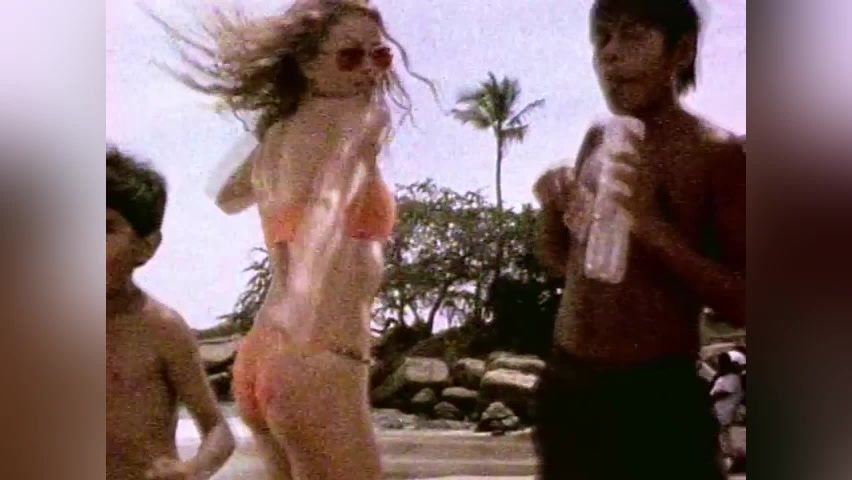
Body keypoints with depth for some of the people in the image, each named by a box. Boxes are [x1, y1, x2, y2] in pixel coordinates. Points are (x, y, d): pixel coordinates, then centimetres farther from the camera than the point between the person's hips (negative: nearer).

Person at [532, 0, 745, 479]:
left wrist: (652, 225, -23)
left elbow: (742, 303, -14)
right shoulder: (598, 140, 8)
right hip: (566, 385, 6)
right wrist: (552, 203, -1)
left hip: (658, 398, -6)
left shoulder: (718, 153, -10)